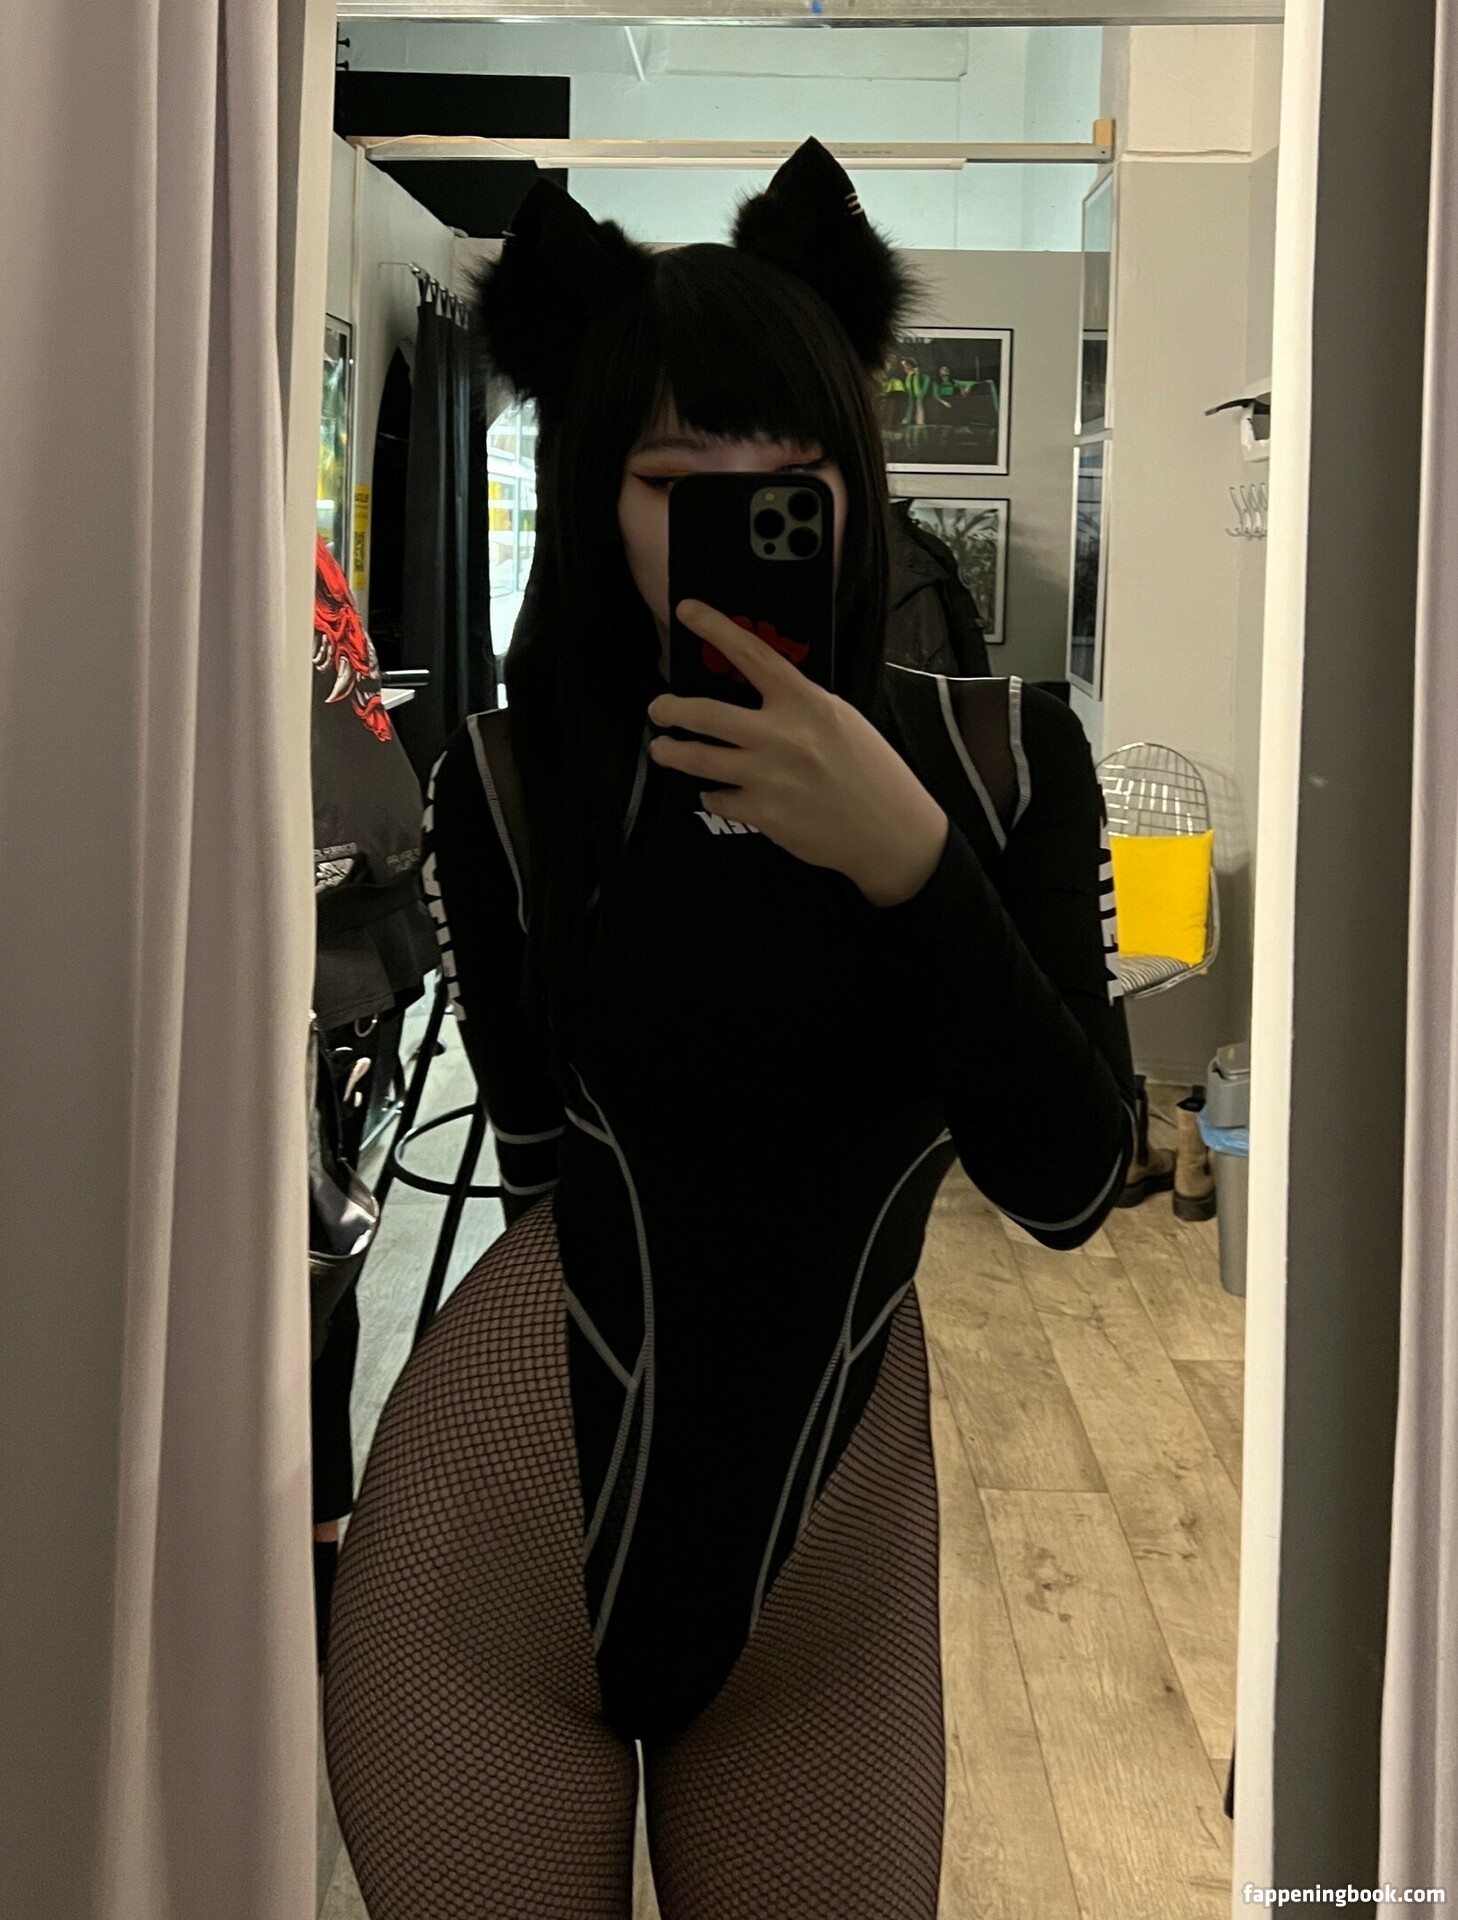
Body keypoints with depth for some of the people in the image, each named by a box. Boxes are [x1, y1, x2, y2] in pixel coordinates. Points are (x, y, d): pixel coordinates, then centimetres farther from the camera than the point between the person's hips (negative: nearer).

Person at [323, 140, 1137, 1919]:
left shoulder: (998, 758, -6)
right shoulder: (507, 786, -10)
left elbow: (1068, 1181, -12)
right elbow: (546, 1155, 3)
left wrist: (905, 857, -22)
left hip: (829, 1575, 2)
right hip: (497, 1556, -1)